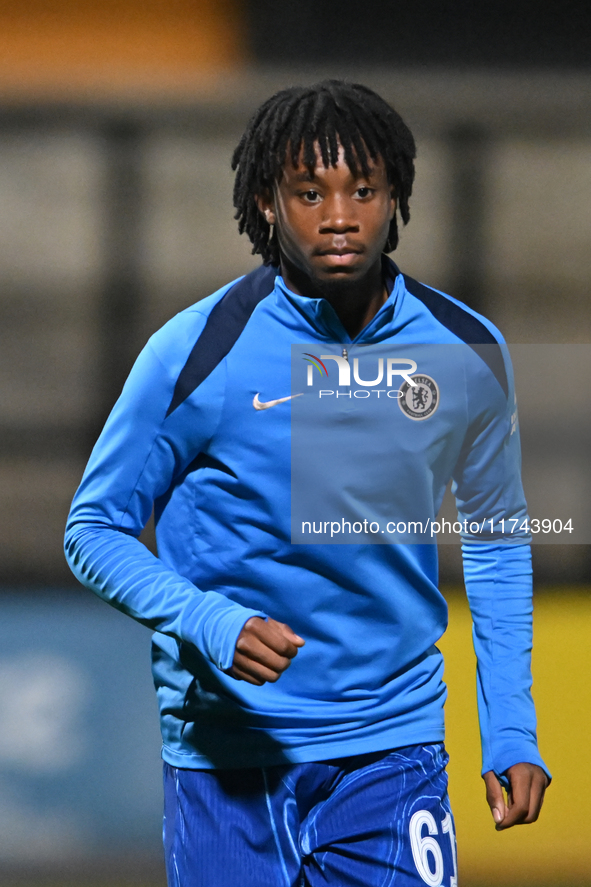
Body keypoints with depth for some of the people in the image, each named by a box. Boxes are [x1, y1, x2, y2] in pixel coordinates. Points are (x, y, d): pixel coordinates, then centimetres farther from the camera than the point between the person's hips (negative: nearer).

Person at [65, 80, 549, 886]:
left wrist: (512, 736, 10)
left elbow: (497, 542, 16)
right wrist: (211, 625, -20)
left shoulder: (468, 353, 2)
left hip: (394, 747, 2)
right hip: (225, 752, -2)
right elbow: (95, 530, -1)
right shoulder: (198, 351, -8)